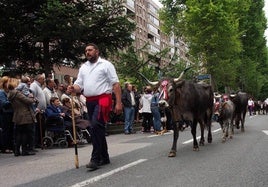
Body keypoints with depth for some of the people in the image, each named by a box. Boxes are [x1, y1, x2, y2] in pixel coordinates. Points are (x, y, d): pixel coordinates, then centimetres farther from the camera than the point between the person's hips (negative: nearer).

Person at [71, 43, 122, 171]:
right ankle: (104, 158, 23)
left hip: (103, 99, -7)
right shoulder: (83, 67, 18)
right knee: (96, 129, 11)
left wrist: (118, 102, -12)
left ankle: (95, 159, -18)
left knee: (95, 126, -21)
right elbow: (79, 84, 11)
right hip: (90, 101, 7)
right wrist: (73, 89, -14)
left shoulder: (106, 64, 1)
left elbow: (115, 84, -4)